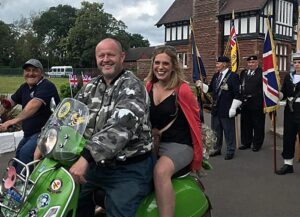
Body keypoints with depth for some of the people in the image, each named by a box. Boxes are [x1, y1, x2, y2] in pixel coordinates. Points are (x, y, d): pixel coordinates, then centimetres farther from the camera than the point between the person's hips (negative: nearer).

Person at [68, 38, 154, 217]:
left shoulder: (133, 87, -16)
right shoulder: (92, 86, 8)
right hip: (97, 164, 7)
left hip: (129, 169, -7)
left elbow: (121, 126, -31)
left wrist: (86, 156, -41)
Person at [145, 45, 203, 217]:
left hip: (179, 145, -6)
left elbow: (195, 122, -5)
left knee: (161, 171, -34)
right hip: (153, 143, 6)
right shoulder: (149, 87, 6)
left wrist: (197, 157, -2)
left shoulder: (182, 90, -11)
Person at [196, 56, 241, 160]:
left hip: (227, 110, -7)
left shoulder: (233, 76, -12)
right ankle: (217, 149, 32)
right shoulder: (216, 75, 10)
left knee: (229, 131, 5)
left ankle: (230, 151, 19)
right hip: (215, 109, 7)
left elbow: (237, 94, -15)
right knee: (216, 130, 17)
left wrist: (233, 108, -18)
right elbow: (210, 89, 15)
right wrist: (202, 85, -2)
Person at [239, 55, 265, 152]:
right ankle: (246, 143, 24)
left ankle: (257, 144, 17)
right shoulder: (243, 73, 13)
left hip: (257, 104, -5)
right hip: (245, 103, 6)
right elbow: (240, 86, 13)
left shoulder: (262, 73, -7)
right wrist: (242, 97, 2)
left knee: (258, 125, 5)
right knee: (245, 124, 12)